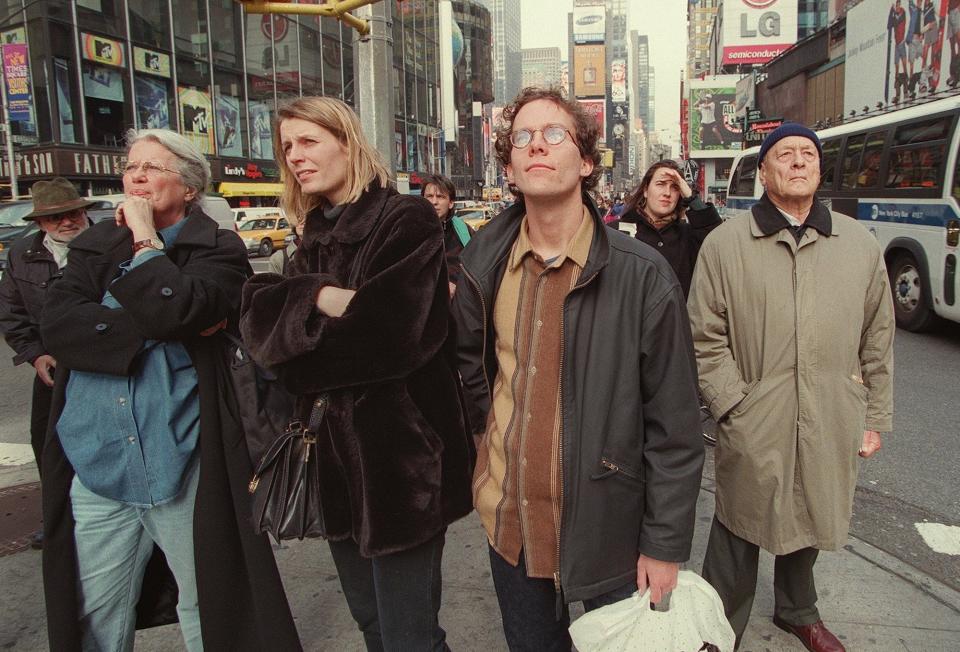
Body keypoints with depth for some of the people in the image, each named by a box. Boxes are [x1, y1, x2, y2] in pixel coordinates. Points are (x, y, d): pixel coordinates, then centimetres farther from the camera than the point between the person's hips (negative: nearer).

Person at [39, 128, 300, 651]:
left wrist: (144, 237, -9)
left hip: (182, 466, -3)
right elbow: (56, 324, -7)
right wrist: (157, 329, -16)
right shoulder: (93, 247, 11)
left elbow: (176, 310, -22)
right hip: (95, 467, 4)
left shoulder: (217, 250, -2)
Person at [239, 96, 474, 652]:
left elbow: (386, 331, -23)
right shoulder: (317, 235, 13)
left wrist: (303, 323, -8)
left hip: (400, 455, -7)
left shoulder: (407, 219, -9)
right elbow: (258, 314, -2)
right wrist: (323, 297, -20)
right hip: (335, 454, 7)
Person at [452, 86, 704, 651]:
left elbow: (675, 429, -13)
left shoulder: (644, 275, -16)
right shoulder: (484, 263, -4)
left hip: (608, 527, -3)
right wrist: (506, 426, 9)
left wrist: (665, 546, -10)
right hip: (508, 521, 4)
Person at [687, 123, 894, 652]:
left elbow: (878, 342, 10)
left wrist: (876, 418, 10)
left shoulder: (860, 243, 6)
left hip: (832, 429, 4)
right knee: (739, 530, 9)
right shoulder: (725, 243, -3)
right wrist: (735, 406, -10)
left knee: (809, 525, 21)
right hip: (752, 429, -3)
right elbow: (706, 339, -5)